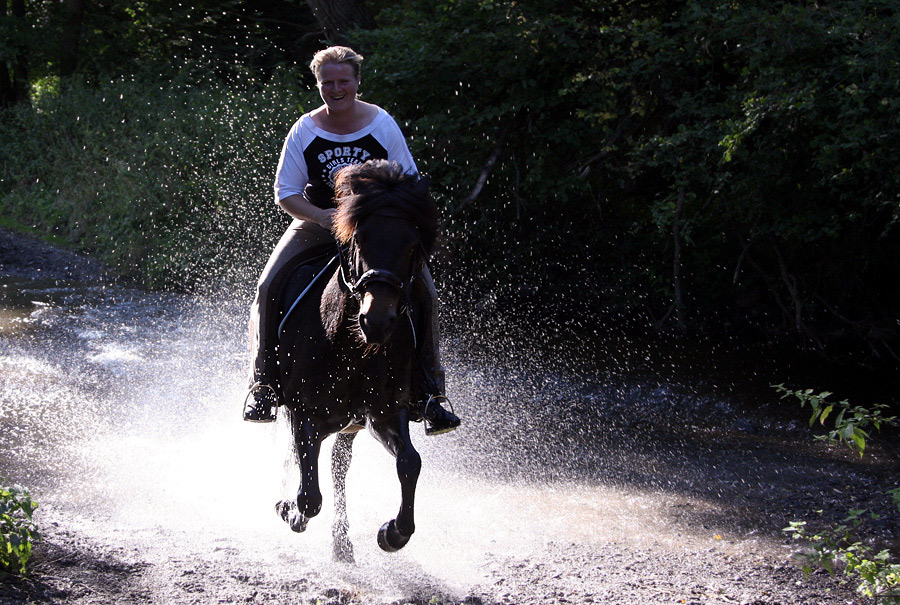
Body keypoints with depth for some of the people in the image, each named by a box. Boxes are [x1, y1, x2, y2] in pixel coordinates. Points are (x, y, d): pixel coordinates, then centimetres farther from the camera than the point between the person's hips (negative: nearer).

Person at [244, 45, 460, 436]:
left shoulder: (383, 125, -5)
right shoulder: (304, 132, -5)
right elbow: (285, 194, -3)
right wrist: (323, 216, -21)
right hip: (316, 223, 0)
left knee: (425, 294, -22)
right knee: (269, 287, -22)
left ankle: (430, 393, -12)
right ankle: (264, 382, -7)